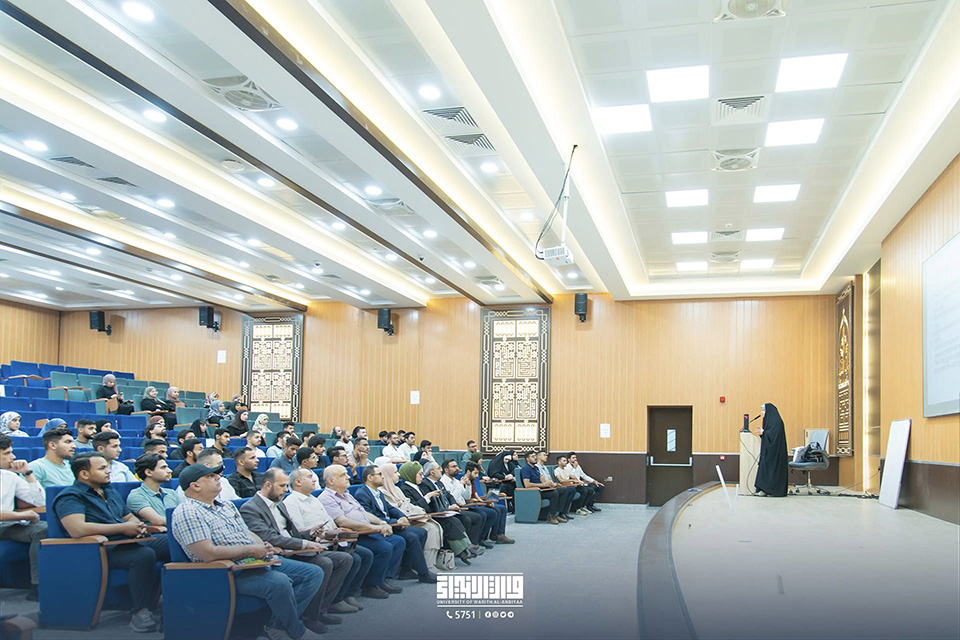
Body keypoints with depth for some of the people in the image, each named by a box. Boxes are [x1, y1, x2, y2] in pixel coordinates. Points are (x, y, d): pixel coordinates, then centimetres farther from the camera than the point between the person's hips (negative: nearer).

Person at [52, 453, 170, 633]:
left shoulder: (110, 492, 24)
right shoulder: (70, 497, -4)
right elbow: (77, 529, -21)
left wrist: (137, 526, 4)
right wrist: (123, 527, -16)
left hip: (129, 542, 8)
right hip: (101, 549, -8)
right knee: (144, 555, -35)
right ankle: (140, 611, -27)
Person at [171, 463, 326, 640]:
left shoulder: (226, 504, 18)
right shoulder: (187, 513, -12)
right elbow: (208, 554, -23)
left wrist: (264, 547, -1)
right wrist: (250, 549, -18)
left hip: (258, 561, 9)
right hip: (230, 573, -9)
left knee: (314, 573, 0)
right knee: (279, 582, -35)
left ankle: (278, 624, -5)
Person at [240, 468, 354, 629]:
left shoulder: (280, 505, 21)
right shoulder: (249, 508, -9)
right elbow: (269, 538, -21)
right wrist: (304, 543, -23)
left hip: (295, 550, 9)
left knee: (345, 559, -3)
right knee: (324, 564, -29)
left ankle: (321, 609, -3)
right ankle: (309, 615, -14)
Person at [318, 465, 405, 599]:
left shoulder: (347, 495, 24)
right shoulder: (326, 498, -8)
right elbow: (342, 522, -19)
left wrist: (382, 523, 4)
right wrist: (375, 528, -20)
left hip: (368, 532, 10)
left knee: (399, 541, 0)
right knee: (385, 548, -26)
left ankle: (382, 579, 2)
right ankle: (370, 586, -11)